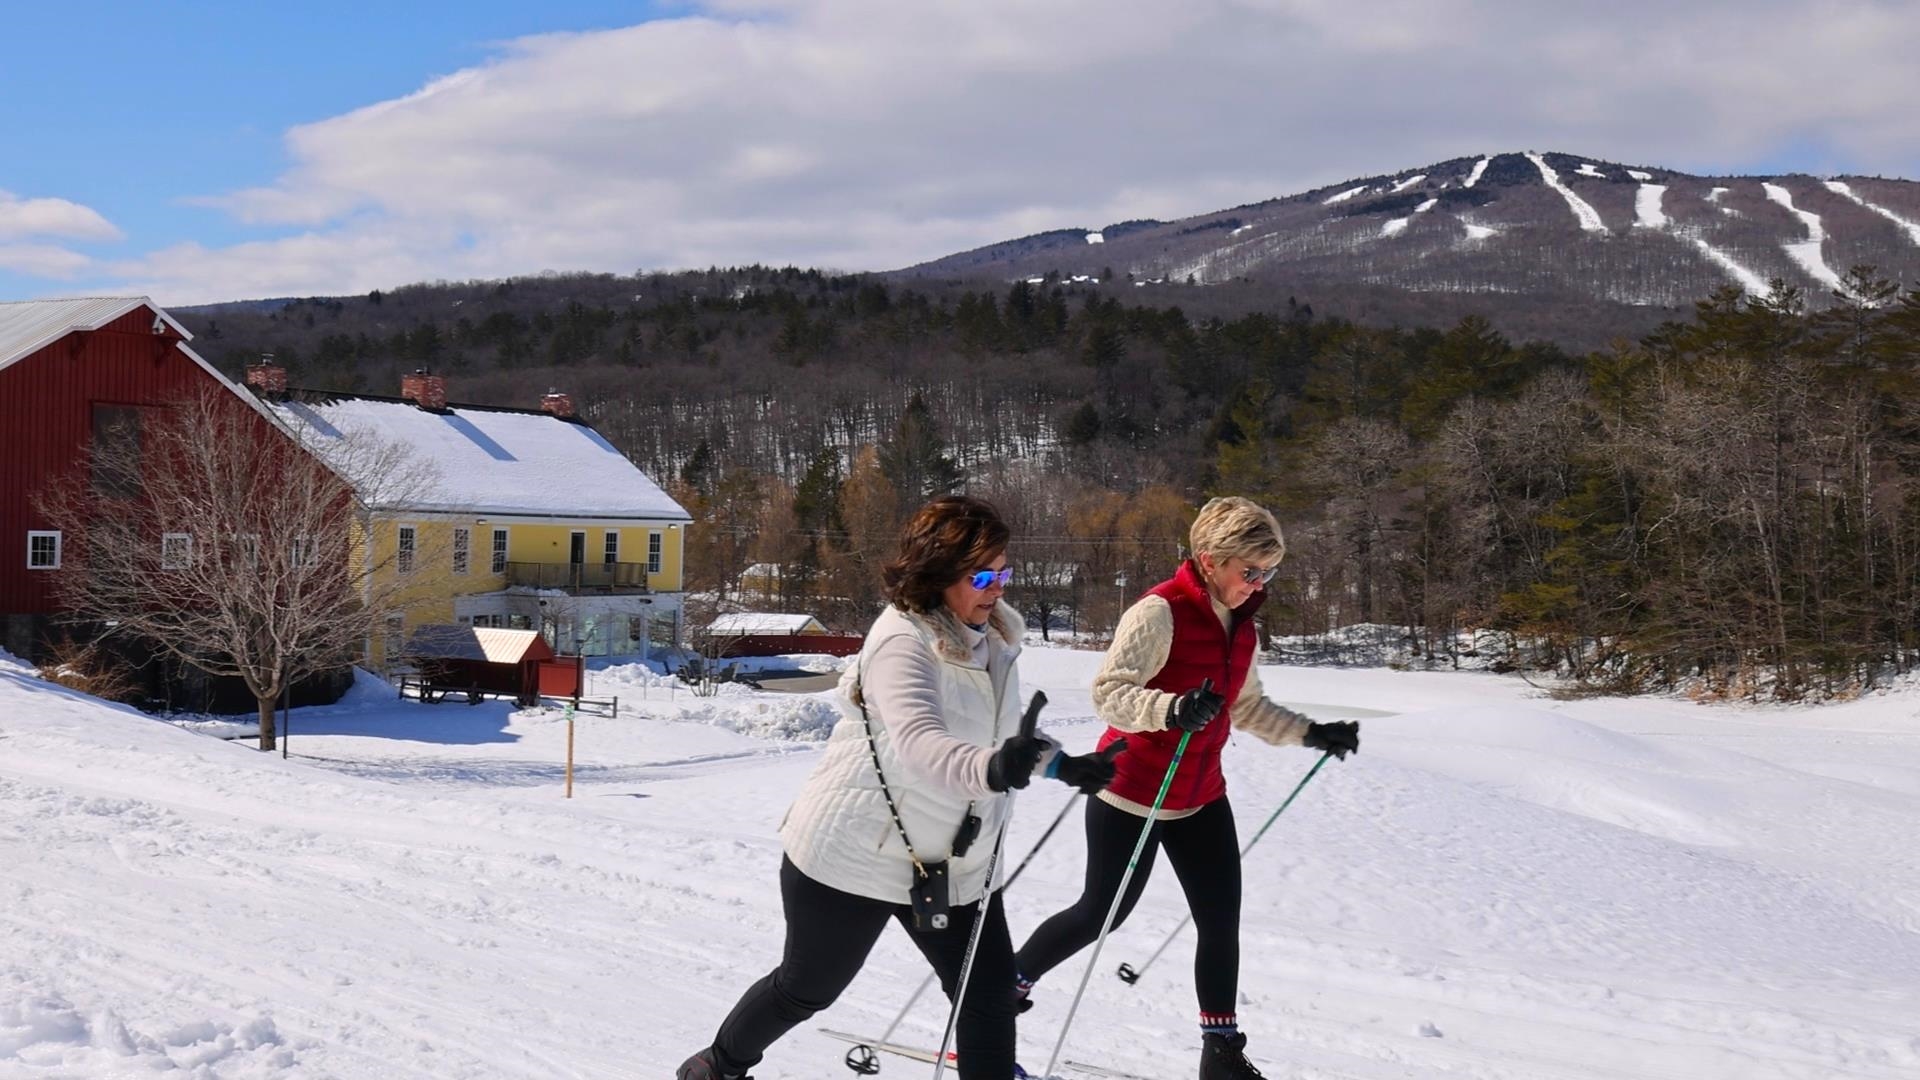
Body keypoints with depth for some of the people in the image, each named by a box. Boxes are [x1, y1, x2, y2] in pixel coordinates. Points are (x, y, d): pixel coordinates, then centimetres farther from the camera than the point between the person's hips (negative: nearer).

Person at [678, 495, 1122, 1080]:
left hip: (948, 861, 7)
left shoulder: (993, 636, 2)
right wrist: (990, 768, -60)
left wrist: (1060, 763, 11)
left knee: (991, 992, -4)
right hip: (854, 854, -6)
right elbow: (921, 743, -42)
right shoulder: (903, 642, -24)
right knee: (807, 988, 14)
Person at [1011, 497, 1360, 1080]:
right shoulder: (1160, 612, -21)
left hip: (1201, 797, 7)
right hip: (1132, 796, -7)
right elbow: (1108, 691, -29)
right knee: (1101, 913, 7)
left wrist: (1312, 734, 7)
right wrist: (1173, 709, -45)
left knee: (1221, 921, 3)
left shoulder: (1238, 622, 4)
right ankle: (1009, 983, 29)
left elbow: (1247, 708, 16)